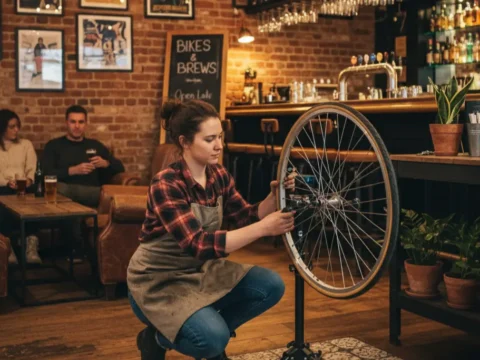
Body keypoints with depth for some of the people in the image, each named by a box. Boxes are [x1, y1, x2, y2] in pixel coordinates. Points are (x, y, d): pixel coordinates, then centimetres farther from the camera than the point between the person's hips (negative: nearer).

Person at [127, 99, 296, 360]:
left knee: (270, 286, -10)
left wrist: (274, 197, -20)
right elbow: (199, 245, -34)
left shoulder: (219, 175, -3)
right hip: (158, 281, -7)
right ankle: (156, 338, 2)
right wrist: (264, 228, -38)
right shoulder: (166, 185, -26)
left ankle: (211, 334, 10)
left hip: (199, 270, 7)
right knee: (213, 337, -29)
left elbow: (246, 218, 0)